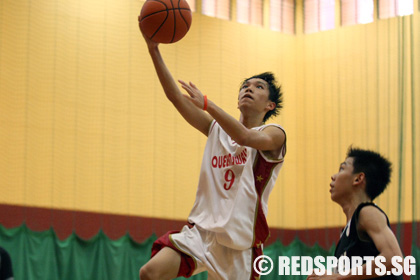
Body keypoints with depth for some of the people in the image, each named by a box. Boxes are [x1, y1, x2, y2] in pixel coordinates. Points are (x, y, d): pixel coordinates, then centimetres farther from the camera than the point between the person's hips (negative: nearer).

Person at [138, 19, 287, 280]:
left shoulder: (274, 133, -1)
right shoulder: (218, 128, 15)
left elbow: (245, 137, -25)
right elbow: (176, 97, 4)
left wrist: (206, 103, -29)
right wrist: (154, 50, -6)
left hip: (240, 240, -3)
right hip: (201, 228, 4)